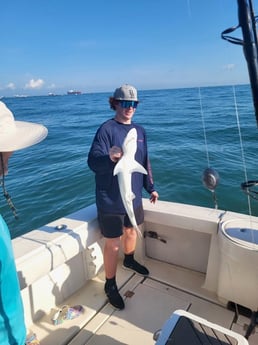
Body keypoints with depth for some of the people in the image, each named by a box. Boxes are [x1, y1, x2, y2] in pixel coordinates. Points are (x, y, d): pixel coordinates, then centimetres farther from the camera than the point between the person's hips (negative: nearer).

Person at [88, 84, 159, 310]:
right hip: (112, 200, -7)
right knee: (113, 243, 3)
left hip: (134, 196, 7)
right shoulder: (106, 129, -14)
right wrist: (110, 158, -44)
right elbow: (93, 161, -24)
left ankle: (129, 260, 53)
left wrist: (150, 187, 18)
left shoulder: (140, 130, 7)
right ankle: (110, 285, 25)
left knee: (131, 230, 25)